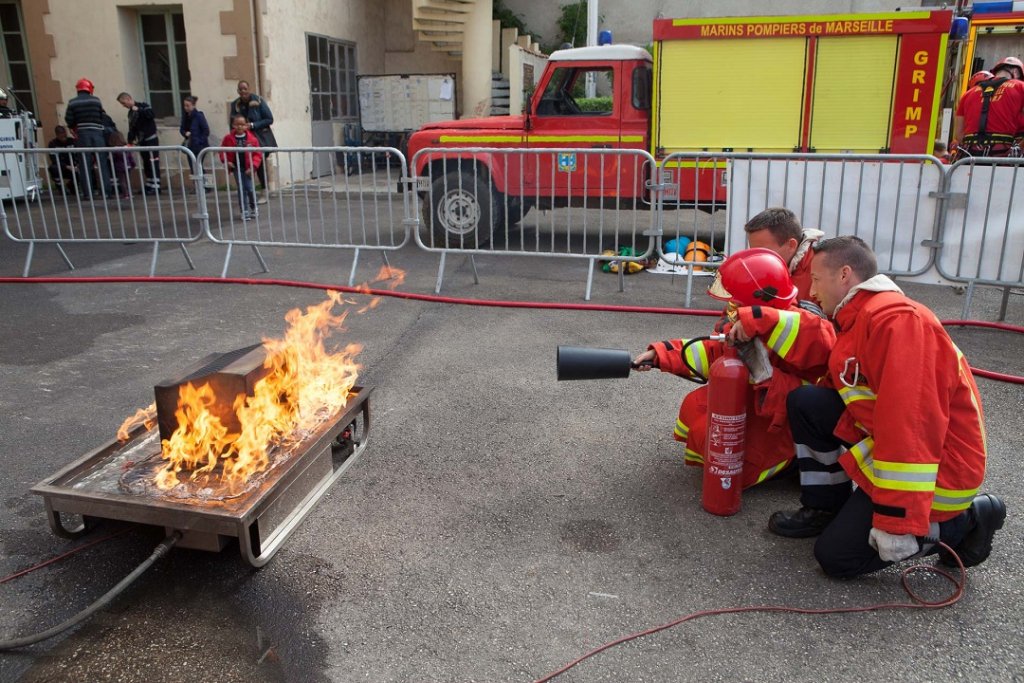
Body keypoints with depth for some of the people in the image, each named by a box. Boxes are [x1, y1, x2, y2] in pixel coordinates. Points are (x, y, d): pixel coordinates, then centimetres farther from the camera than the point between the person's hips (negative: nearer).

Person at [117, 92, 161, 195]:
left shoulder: (143, 106, -5)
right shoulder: (131, 113, 17)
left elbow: (152, 115, -23)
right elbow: (132, 129, 17)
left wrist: (138, 110, -17)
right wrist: (130, 142, 7)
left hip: (151, 139, -8)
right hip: (141, 141, 8)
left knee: (153, 163, -9)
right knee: (146, 164, 8)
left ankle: (155, 186, -10)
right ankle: (149, 185, 11)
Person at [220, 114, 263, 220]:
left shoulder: (252, 139, -7)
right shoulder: (228, 138, -2)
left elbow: (257, 154, -7)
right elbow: (223, 151, 8)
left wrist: (253, 166, -15)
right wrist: (226, 161, -7)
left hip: (247, 168, -1)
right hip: (236, 167, 1)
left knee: (249, 188, -3)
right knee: (241, 189, 3)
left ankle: (253, 208, 22)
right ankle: (244, 211, 10)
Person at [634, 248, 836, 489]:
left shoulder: (790, 325, -30)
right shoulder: (741, 327, -4)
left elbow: (821, 338, -53)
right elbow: (714, 352, 6)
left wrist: (759, 319, -55)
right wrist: (661, 354, 1)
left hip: (784, 425, -8)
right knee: (696, 405, 2)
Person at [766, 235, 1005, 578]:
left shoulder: (895, 319, -24)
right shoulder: (860, 319, 11)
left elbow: (911, 425, -30)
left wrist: (897, 521, -30)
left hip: (937, 469, -9)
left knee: (837, 556, -5)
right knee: (804, 402, 1)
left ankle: (962, 523, 6)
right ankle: (827, 509, 12)